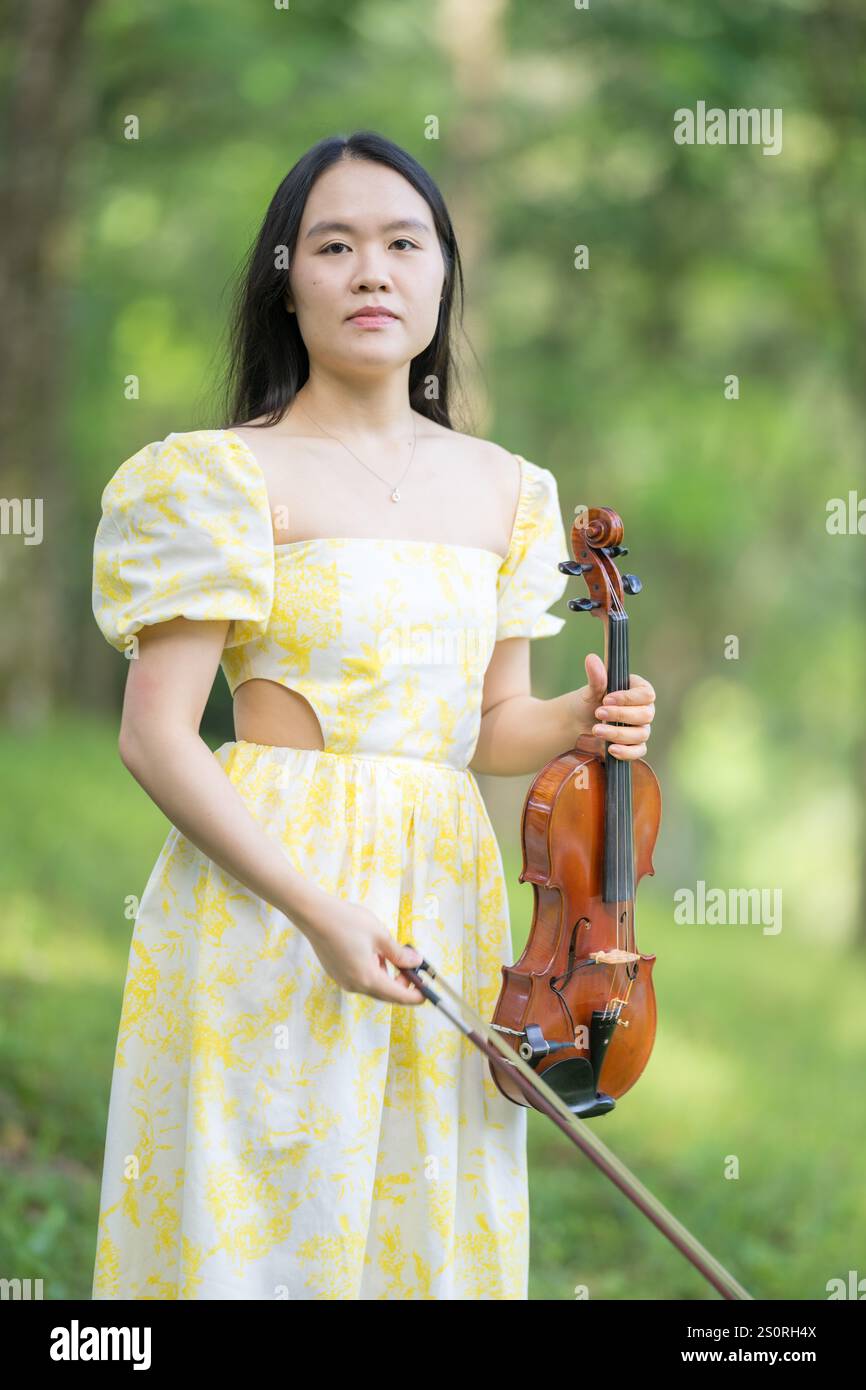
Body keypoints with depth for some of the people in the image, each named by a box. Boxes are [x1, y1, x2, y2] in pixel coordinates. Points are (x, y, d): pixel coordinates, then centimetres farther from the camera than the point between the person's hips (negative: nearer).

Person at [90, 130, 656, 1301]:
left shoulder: (503, 490, 10)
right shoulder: (230, 477, -6)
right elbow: (156, 738, -11)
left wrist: (578, 722, -5)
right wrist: (320, 909, -19)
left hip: (447, 897, 5)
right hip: (268, 893, -5)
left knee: (433, 1224, 10)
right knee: (261, 1219, 0)